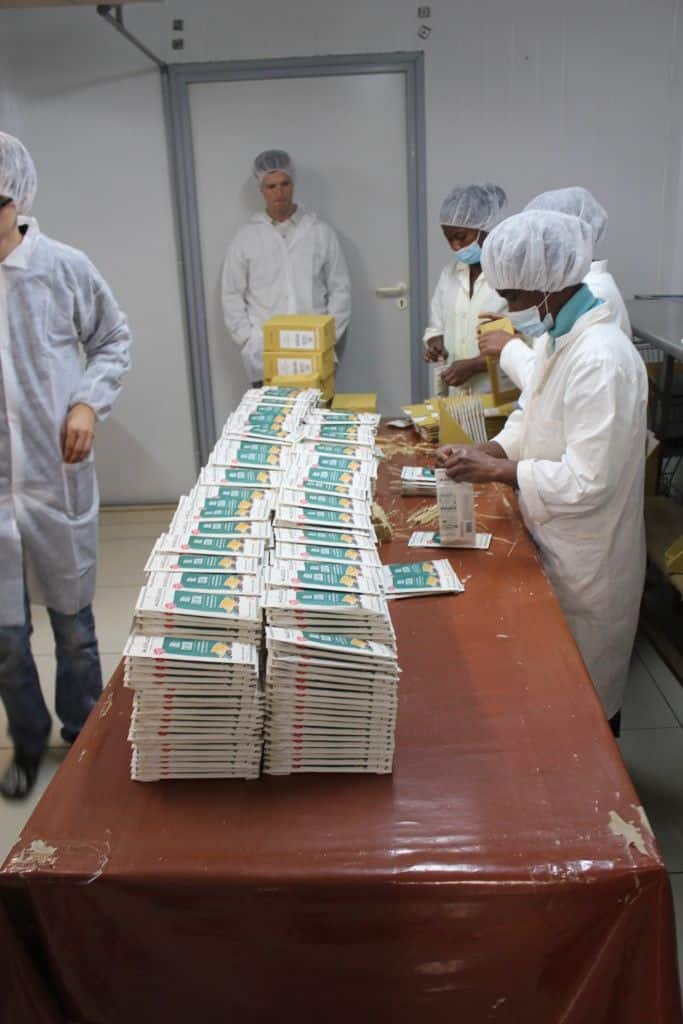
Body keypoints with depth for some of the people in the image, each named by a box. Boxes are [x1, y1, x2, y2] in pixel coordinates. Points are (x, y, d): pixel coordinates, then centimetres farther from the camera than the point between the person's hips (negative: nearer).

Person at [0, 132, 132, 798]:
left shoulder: (64, 269, -5)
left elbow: (113, 340, 8)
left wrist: (89, 402, -6)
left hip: (58, 476, 0)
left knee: (73, 619, 14)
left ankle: (83, 735, 36)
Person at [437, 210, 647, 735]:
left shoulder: (602, 360, -29)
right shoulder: (557, 339, 3)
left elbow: (586, 482, -29)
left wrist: (496, 470, -21)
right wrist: (483, 450, -2)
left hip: (587, 560, -9)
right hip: (555, 543, 9)